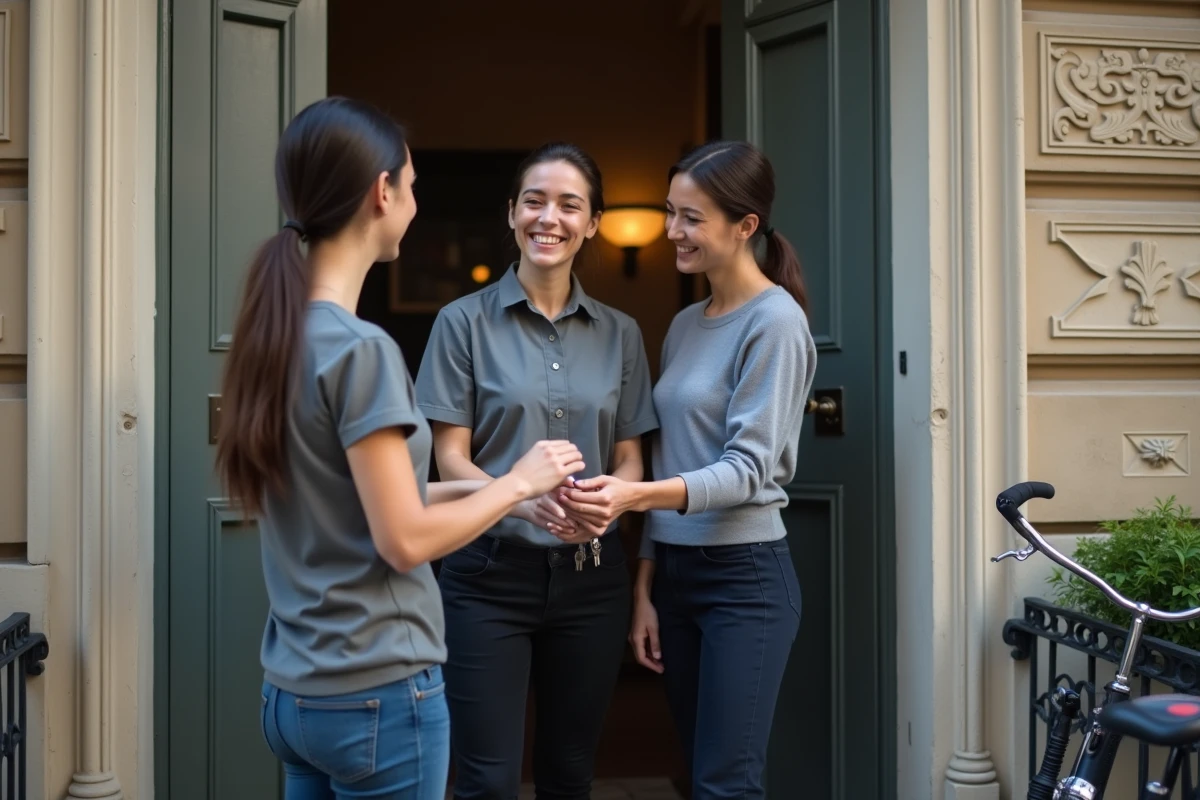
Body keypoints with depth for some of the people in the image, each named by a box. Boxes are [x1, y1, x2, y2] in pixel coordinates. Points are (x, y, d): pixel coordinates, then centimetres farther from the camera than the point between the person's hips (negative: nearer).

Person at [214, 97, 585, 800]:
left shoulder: (275, 333, 4)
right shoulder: (359, 349, -21)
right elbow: (404, 541, -19)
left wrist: (484, 490, 8)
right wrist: (517, 484, -6)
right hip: (378, 692, -8)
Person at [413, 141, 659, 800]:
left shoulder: (619, 334, 7)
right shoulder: (464, 322, -3)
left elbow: (629, 459, 8)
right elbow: (450, 459, -5)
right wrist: (522, 499, -25)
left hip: (590, 577, 3)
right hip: (490, 573, -3)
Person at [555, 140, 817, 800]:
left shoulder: (775, 320, -9)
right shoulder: (684, 325, 13)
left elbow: (749, 468, -16)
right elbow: (665, 462, 12)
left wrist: (638, 495, -31)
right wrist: (645, 586, 9)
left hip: (743, 573, -7)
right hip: (674, 570, 7)